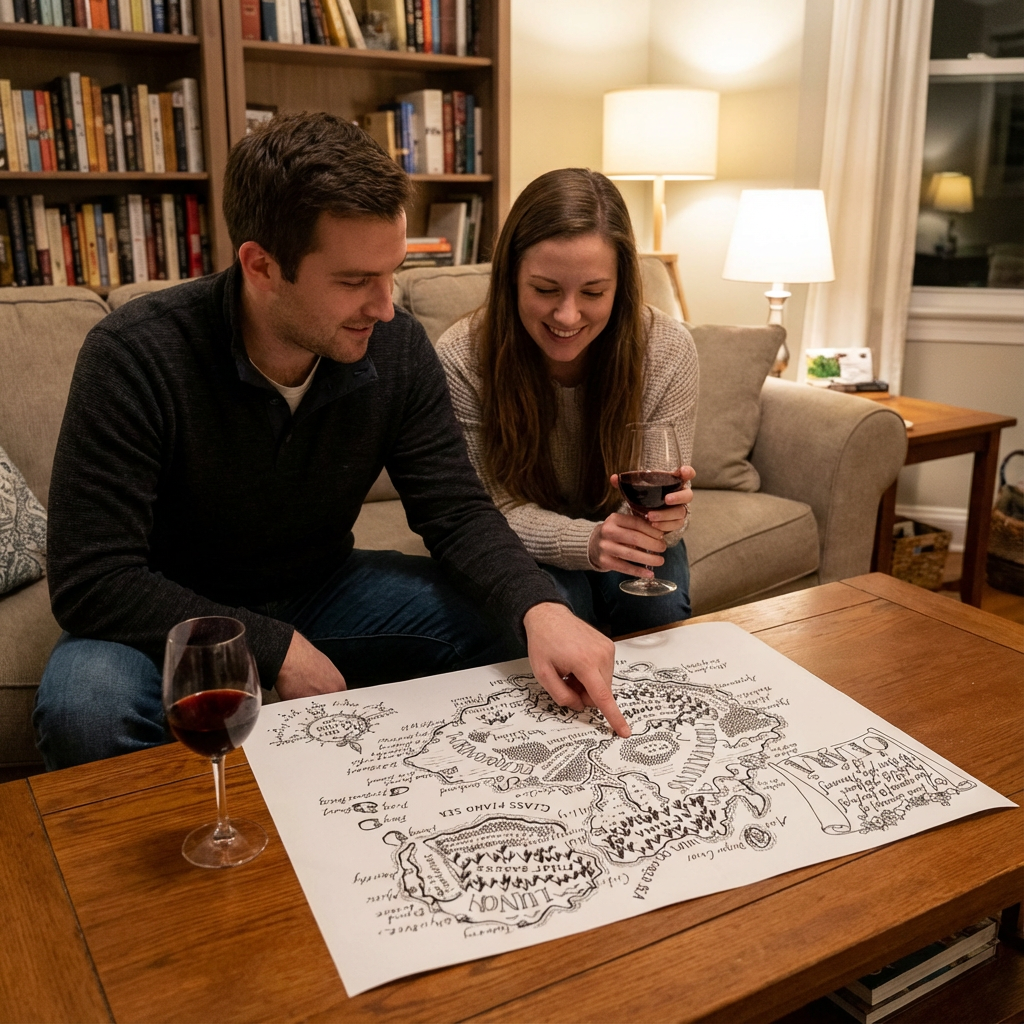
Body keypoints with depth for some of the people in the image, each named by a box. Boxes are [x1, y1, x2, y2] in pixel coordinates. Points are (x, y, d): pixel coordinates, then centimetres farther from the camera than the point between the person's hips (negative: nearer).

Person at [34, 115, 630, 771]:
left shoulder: (397, 348, -13)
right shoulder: (133, 357, -25)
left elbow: (456, 509, -13)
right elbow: (91, 582, -25)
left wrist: (540, 609, -33)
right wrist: (277, 649, -27)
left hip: (322, 593, 4)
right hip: (171, 621, -3)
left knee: (521, 625, -11)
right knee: (86, 705, -36)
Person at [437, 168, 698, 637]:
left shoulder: (669, 350, -20)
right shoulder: (461, 360, -24)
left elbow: (668, 495, -13)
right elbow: (500, 509, -20)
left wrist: (665, 519, -39)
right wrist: (588, 541, -39)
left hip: (624, 540, 2)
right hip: (529, 551, -1)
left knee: (657, 606, -26)